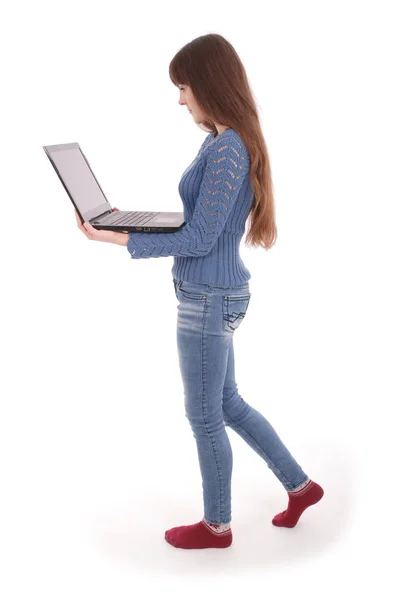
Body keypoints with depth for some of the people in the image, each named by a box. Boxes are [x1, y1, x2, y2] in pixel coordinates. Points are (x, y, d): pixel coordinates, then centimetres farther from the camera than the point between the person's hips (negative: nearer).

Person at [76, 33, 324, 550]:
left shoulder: (227, 149, -20)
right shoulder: (225, 142, 9)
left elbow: (199, 239, -20)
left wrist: (120, 239, -19)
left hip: (208, 299, -9)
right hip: (217, 295, 9)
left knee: (204, 416, 7)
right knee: (227, 405, 21)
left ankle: (216, 525, 27)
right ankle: (299, 485, 34)